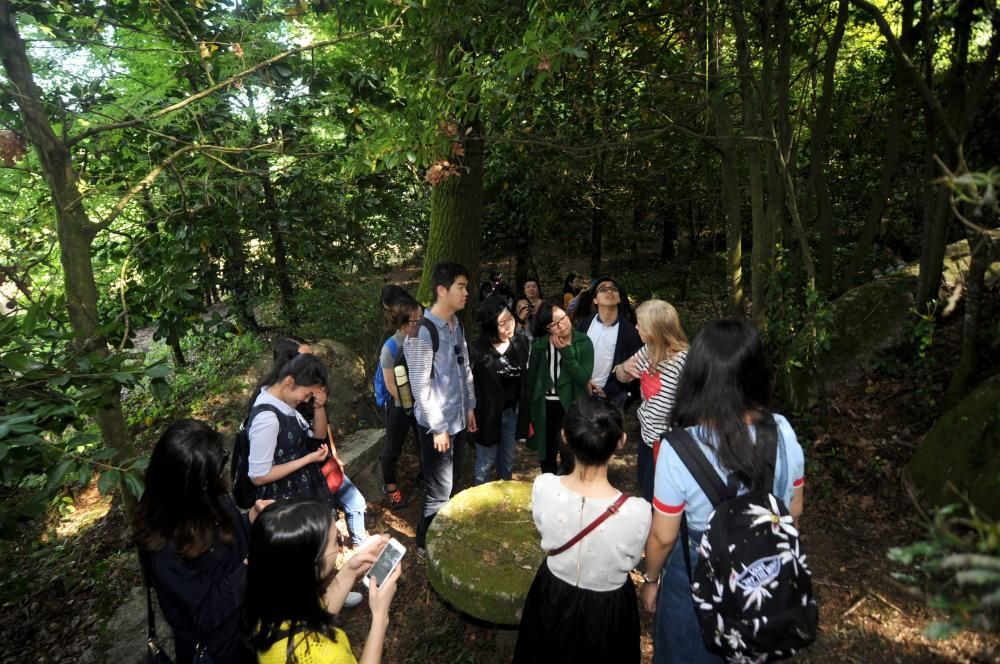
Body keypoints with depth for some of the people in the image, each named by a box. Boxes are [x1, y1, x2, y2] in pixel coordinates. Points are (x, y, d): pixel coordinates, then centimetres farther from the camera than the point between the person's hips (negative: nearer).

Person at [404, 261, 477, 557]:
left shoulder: (456, 325, 5)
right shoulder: (423, 332, -20)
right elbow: (421, 385, -20)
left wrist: (470, 406, 14)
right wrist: (438, 427, -18)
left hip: (458, 419, 8)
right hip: (437, 424, -8)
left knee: (453, 485, 21)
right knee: (439, 491, 7)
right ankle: (427, 545, 28)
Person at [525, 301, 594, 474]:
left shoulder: (583, 342, -9)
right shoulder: (540, 344, -2)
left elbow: (584, 377, -19)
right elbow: (531, 377, 4)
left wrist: (565, 351, -22)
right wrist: (530, 407, 6)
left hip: (571, 406, -3)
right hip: (544, 406, 3)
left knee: (569, 455, 4)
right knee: (546, 453, 18)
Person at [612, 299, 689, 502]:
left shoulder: (682, 361, -28)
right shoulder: (648, 350, -2)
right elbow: (622, 377, 9)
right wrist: (625, 367, -13)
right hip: (647, 433, 8)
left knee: (655, 498, 11)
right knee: (644, 484, 27)